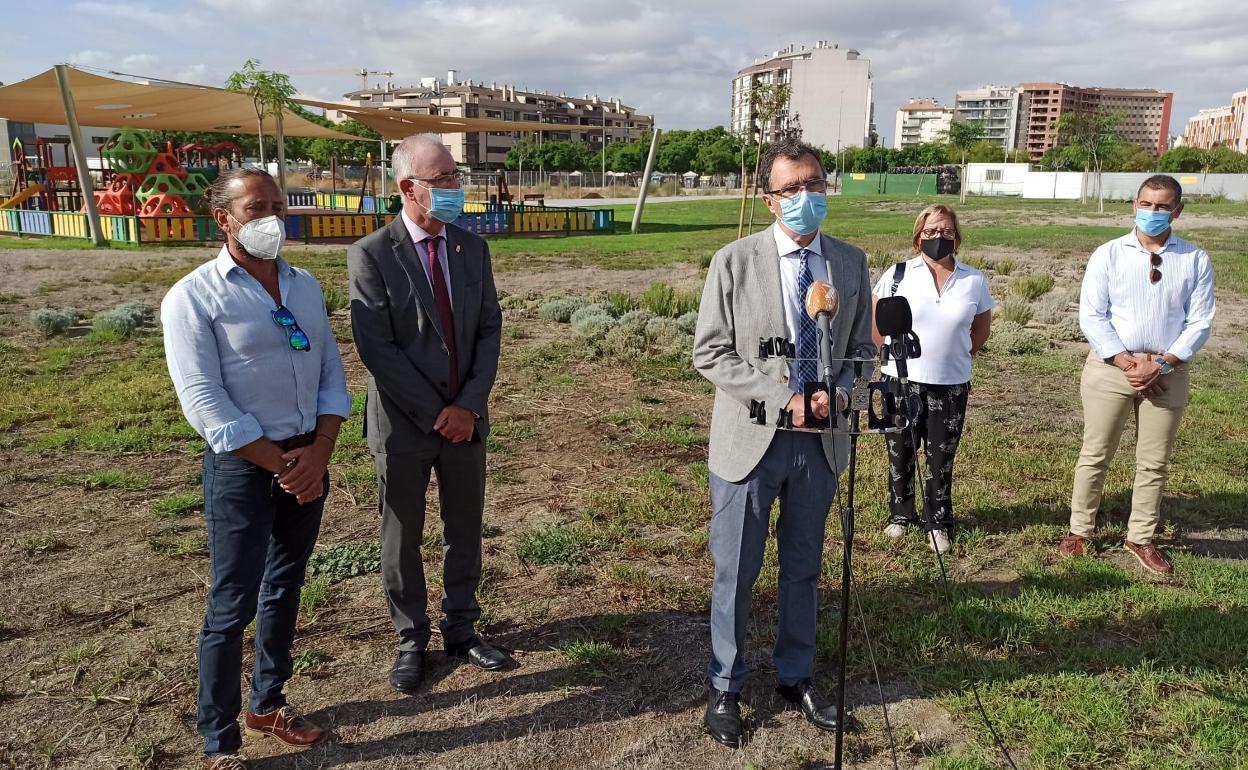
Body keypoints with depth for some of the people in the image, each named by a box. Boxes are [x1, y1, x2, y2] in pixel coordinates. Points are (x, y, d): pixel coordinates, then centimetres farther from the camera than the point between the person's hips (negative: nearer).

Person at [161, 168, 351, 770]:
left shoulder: (305, 286, 7)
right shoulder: (193, 297, -10)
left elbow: (332, 374, 6)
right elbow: (204, 403, -16)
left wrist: (319, 452, -9)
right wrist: (281, 465, -15)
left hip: (309, 458, 6)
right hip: (242, 467, -6)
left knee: (285, 587, 18)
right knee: (233, 605, 2)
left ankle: (267, 703, 37)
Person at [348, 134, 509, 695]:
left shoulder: (473, 249, 4)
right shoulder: (371, 255, -10)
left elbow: (489, 330, 2)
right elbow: (376, 348, -15)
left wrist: (469, 405, -10)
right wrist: (435, 414, -15)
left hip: (466, 418, 4)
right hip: (404, 423, -4)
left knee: (465, 532, 15)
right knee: (402, 539, 11)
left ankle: (460, 630, 34)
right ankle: (411, 640, 30)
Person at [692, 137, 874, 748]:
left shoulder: (851, 263, 3)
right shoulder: (734, 262, -8)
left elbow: (861, 347, 9)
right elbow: (709, 353, -9)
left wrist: (837, 391, -12)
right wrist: (781, 396, -18)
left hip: (820, 442, 3)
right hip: (751, 439, -3)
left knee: (804, 568, 18)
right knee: (735, 573, 9)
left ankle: (796, 677, 38)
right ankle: (724, 687, 29)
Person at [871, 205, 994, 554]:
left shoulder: (973, 280, 1)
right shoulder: (898, 274, -4)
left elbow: (982, 328, 14)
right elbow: (874, 320, 3)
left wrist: (957, 356, 9)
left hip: (951, 385, 1)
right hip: (901, 381, 0)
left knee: (941, 457, 8)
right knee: (900, 453, 11)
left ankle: (938, 524, 22)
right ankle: (900, 515, 28)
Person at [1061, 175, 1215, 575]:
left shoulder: (1195, 260, 0)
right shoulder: (1108, 254, -3)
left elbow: (1200, 322, -2)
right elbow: (1091, 316, -7)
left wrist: (1161, 365, -15)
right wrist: (1127, 364, -14)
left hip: (1168, 372, 1)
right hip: (1110, 366, -1)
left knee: (1155, 462, 10)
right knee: (1095, 455, 7)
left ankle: (1140, 538, 25)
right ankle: (1079, 530, 22)